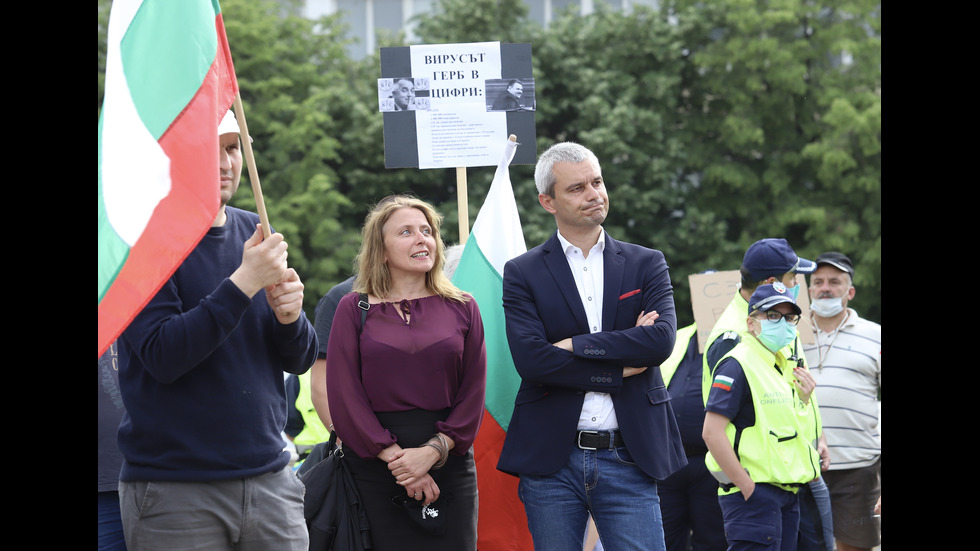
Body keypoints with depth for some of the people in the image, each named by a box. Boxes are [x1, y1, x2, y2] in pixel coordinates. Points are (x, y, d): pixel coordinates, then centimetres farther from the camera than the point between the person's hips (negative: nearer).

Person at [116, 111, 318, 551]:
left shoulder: (255, 233, 10)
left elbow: (300, 361, 12)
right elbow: (162, 356, -18)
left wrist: (289, 316, -10)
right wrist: (244, 282, -22)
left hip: (270, 479, 5)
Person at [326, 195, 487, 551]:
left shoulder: (461, 308, 9)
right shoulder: (354, 309, 5)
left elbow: (473, 394, 4)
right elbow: (344, 397, -2)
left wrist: (433, 451, -11)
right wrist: (395, 458, -11)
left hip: (448, 465, 2)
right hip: (373, 466, -2)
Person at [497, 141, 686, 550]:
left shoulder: (647, 265, 9)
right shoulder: (522, 274, 4)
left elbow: (662, 340, -9)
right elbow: (530, 359, -11)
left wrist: (574, 345, -10)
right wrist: (620, 368, -9)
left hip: (628, 460, 0)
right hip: (551, 462, 0)